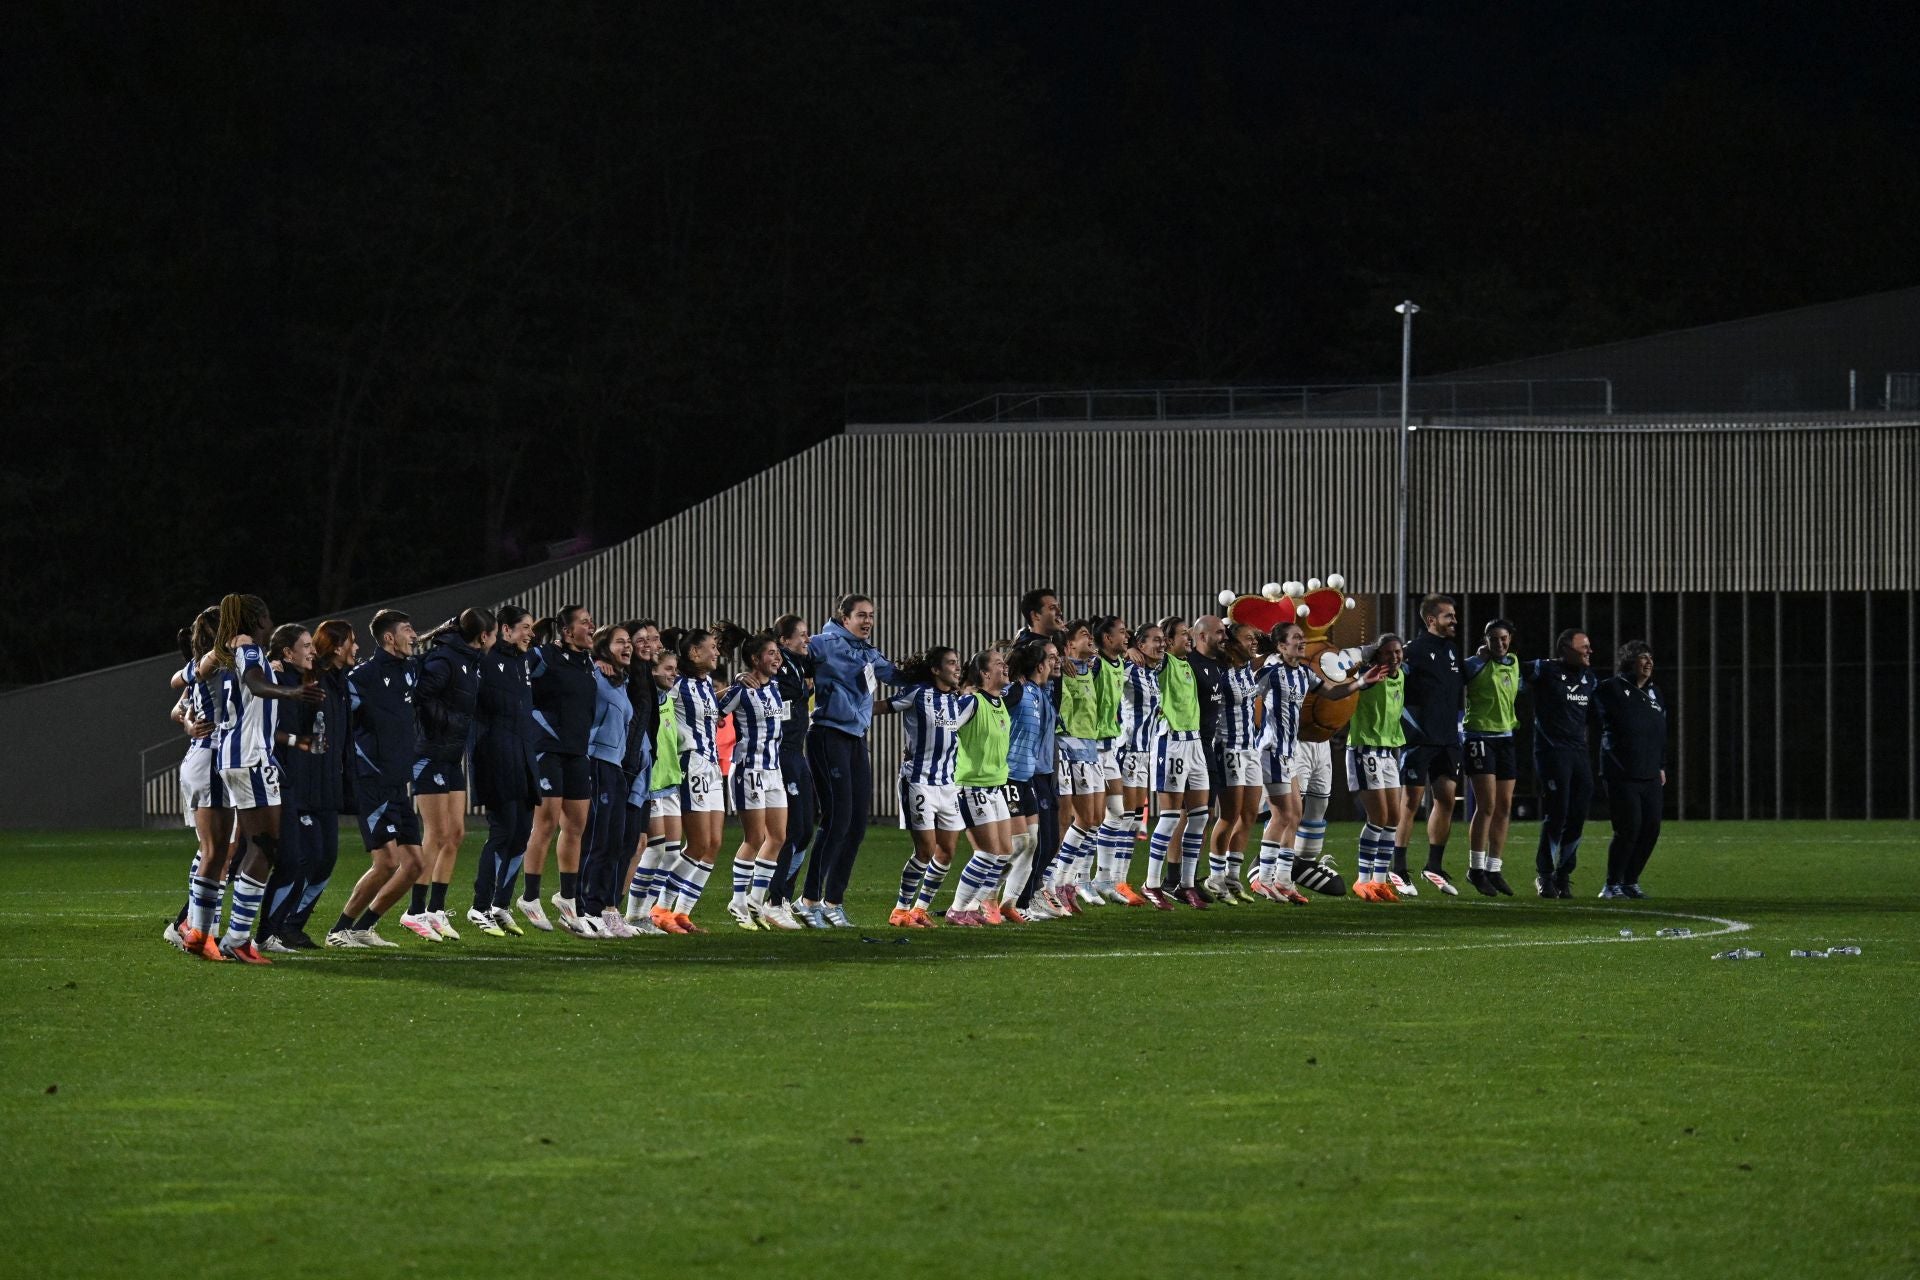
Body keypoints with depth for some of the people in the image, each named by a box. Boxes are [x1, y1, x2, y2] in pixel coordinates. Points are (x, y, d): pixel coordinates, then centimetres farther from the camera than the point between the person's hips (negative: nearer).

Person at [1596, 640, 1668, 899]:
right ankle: (1612, 885, 1)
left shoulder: (1653, 692, 17)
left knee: (1651, 830, 3)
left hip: (1650, 776, 7)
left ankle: (1630, 881, 15)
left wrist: (1661, 766, 17)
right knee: (1629, 829, -11)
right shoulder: (1611, 688, -4)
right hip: (1622, 777, -7)